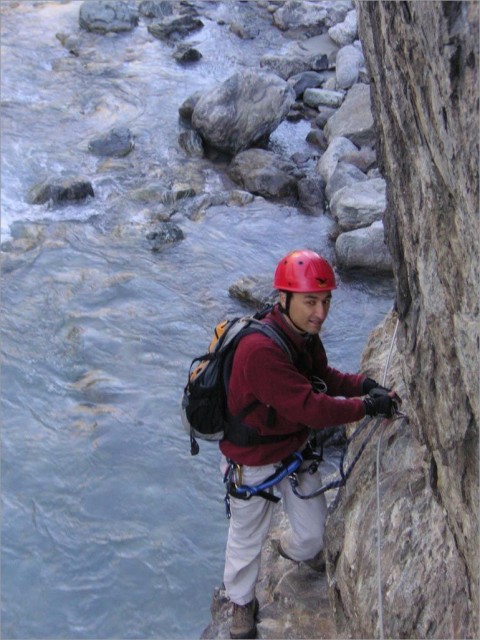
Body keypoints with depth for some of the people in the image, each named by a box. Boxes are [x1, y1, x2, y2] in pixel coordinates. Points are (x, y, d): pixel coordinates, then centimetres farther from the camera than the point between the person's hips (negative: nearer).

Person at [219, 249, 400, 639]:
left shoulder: (305, 334, -10)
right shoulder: (260, 351, -39)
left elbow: (322, 376, 5)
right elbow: (311, 408, -37)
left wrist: (362, 383, -14)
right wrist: (368, 406, -30)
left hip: (295, 447, 7)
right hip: (253, 462, -7)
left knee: (313, 529, 22)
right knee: (248, 538, 16)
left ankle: (297, 550, 58)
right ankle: (242, 602, 44)